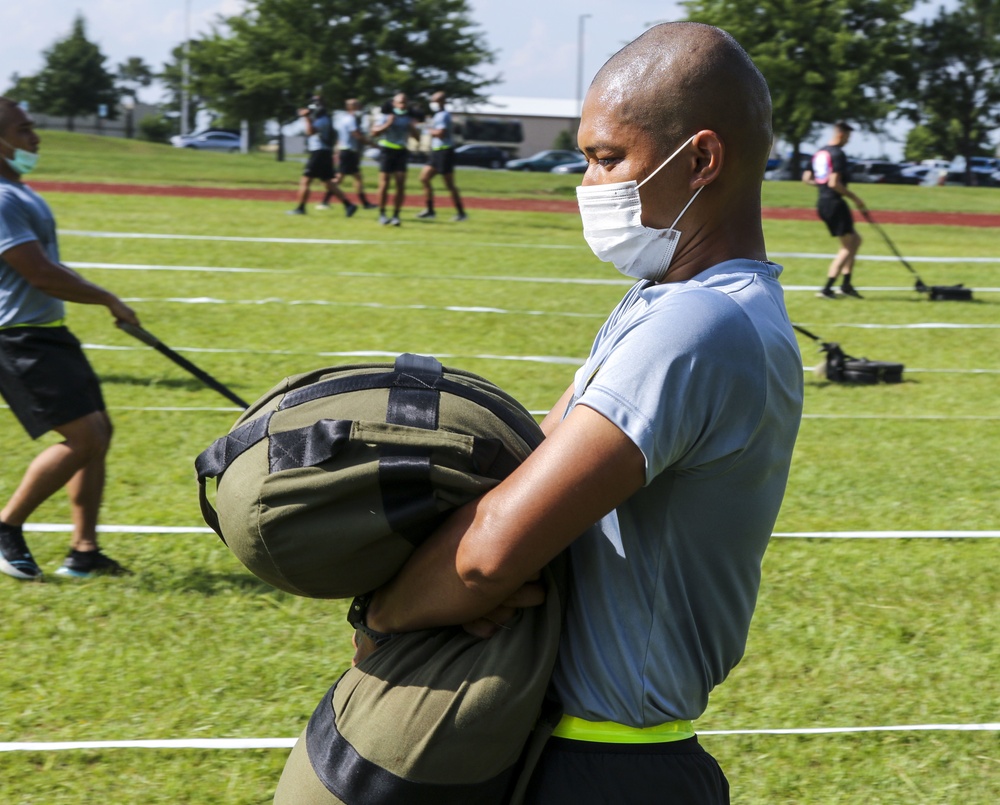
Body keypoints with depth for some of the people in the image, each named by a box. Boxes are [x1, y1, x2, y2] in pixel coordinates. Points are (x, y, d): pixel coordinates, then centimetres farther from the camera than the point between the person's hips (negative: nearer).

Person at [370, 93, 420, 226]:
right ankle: (382, 214, 7)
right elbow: (374, 132, -7)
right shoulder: (387, 115, -1)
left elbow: (417, 136, 16)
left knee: (401, 186, -4)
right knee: (384, 184, -2)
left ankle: (396, 215, 1)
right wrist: (387, 125, -18)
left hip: (401, 152, 3)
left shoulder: (409, 118, 11)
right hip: (387, 150, -3)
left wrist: (413, 128, -3)